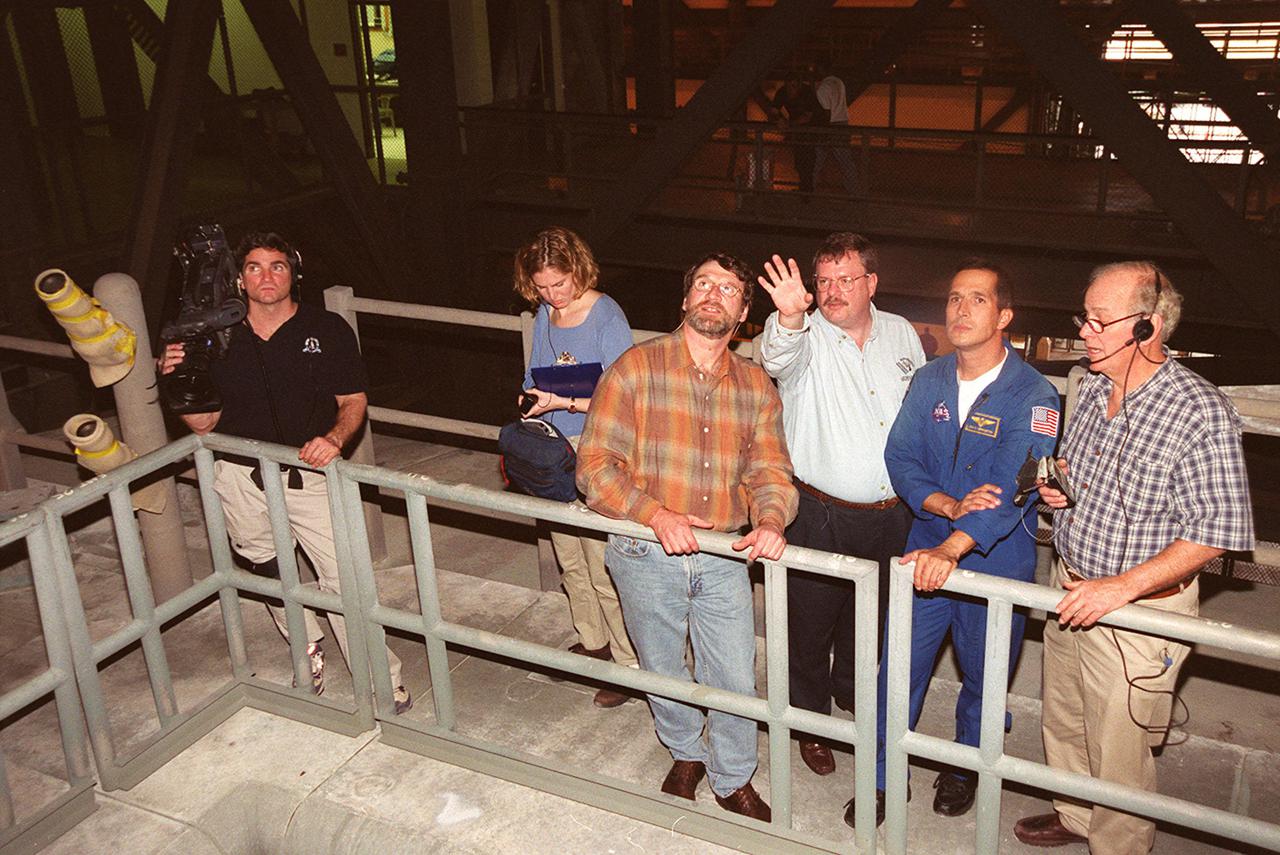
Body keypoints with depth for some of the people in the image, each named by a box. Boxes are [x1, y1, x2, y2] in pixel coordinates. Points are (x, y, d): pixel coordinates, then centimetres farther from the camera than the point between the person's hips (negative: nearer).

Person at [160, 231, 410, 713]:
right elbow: (204, 423, 11)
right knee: (269, 572, 16)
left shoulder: (328, 330, 1)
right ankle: (308, 654, 39)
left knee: (343, 576, -10)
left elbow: (355, 401, 1)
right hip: (240, 476, 3)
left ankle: (382, 680, 3)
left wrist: (334, 438, -19)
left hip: (308, 473, -3)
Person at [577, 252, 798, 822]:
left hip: (723, 557, 2)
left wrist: (771, 520, -22)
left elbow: (770, 472, 0)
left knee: (736, 682, 10)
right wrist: (656, 515, -26)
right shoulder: (636, 368, -10)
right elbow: (595, 465, -13)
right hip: (647, 555, -2)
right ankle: (686, 755, 48)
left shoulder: (756, 386, 1)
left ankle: (733, 779, 37)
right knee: (664, 674, 18)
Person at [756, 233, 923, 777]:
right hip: (820, 514, -4)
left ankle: (853, 697, 49)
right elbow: (780, 358, -36)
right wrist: (790, 317, -58)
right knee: (811, 620, 9)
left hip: (889, 513, 4)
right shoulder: (805, 337, -11)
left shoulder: (901, 334, 3)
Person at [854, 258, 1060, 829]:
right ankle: (884, 777, 25)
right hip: (926, 551, 3)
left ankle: (965, 767, 41)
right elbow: (900, 458, -2)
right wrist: (950, 505, -21)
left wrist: (953, 547, -36)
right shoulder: (928, 381, 1)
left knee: (983, 678, 15)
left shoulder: (1033, 395, -14)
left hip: (997, 562, -3)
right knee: (898, 669, 6)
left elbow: (1013, 487, -24)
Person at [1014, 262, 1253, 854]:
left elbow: (1214, 533, -21)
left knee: (1116, 756, 8)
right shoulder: (1092, 387, 2)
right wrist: (1056, 484, -3)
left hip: (1137, 610, -7)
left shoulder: (1201, 412, -22)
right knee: (1062, 723, 24)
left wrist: (1121, 587, -25)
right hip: (1071, 587, 7)